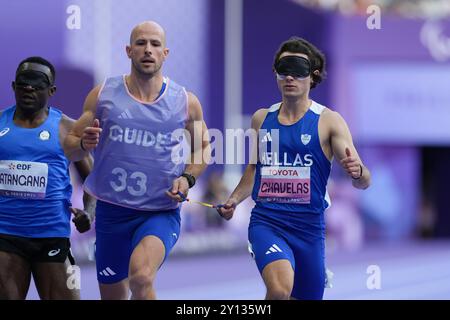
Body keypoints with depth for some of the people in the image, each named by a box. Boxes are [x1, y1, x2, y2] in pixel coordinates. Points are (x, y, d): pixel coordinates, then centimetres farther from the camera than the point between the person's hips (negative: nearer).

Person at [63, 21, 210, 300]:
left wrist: (188, 178, -3)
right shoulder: (103, 95, 0)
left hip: (161, 213, -2)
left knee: (141, 278, -32)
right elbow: (70, 146, 6)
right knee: (113, 296, 14)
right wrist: (84, 144, -17)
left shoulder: (186, 103, -1)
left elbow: (203, 146, 16)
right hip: (111, 211, 2)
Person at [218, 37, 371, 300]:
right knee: (280, 290, -28)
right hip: (266, 221, 0)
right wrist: (234, 200, 9)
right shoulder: (261, 119, 8)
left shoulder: (328, 121, -2)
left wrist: (358, 172, -30)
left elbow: (363, 182, -8)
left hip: (308, 226, 0)